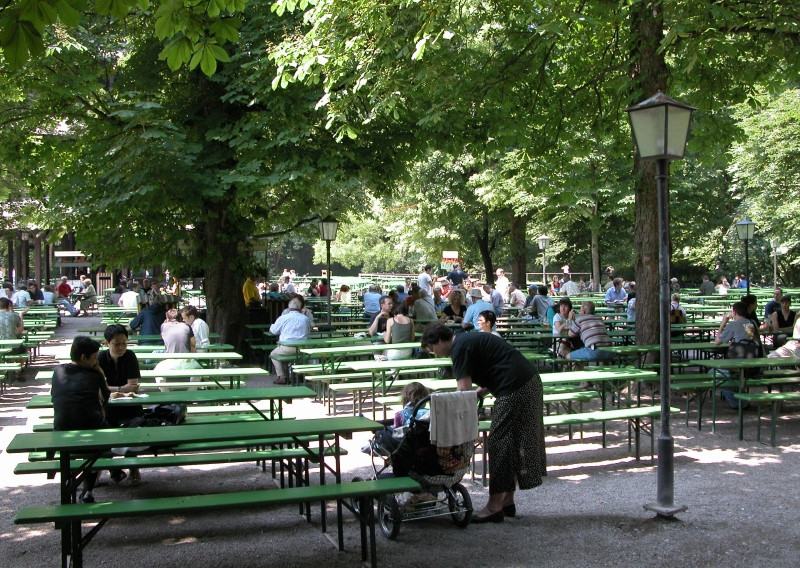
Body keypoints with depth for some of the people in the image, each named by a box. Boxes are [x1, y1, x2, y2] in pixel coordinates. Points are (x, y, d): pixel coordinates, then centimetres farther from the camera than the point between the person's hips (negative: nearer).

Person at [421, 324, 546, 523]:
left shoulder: (460, 348, -10)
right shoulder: (467, 340, 20)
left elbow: (464, 390, -16)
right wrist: (481, 391, 13)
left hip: (515, 390, -10)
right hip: (531, 382, 10)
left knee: (500, 443, -5)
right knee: (513, 445, 14)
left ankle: (494, 507, -1)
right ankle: (507, 502, 20)